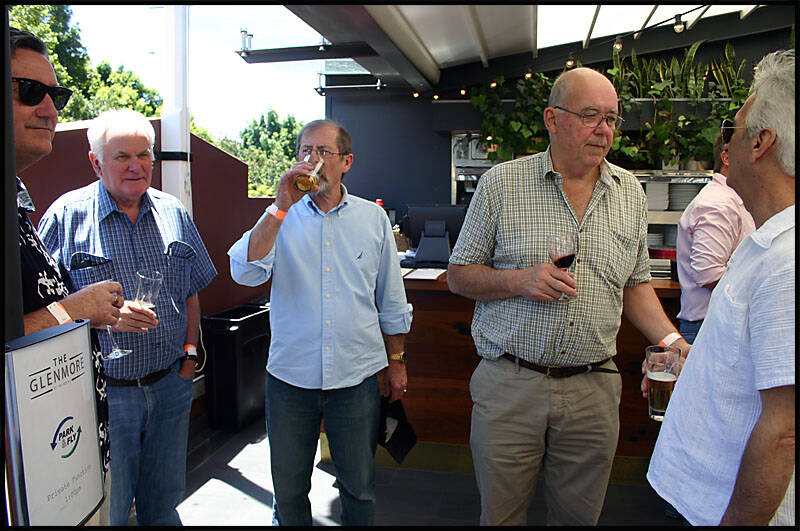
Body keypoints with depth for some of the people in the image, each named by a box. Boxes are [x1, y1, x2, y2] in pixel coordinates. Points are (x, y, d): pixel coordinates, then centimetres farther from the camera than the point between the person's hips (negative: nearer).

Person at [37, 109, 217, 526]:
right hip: (104, 393, -3)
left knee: (162, 504, 20)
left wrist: (189, 351, 4)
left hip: (170, 386, 4)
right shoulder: (66, 216, -8)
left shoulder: (173, 213, 5)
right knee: (105, 511, 11)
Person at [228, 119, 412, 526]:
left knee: (359, 488, 14)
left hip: (357, 378, 0)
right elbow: (245, 272, -16)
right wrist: (282, 206, -19)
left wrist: (395, 362, 10)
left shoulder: (374, 218, 4)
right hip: (290, 376, 0)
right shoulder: (279, 217, 3)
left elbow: (391, 302, 9)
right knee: (288, 491, 15)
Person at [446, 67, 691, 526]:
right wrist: (519, 281, -18)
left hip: (594, 392, 3)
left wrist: (671, 340, -1)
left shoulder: (630, 192, 7)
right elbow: (459, 275, -1)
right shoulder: (502, 183, -4)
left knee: (580, 516, 18)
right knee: (500, 516, 13)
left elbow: (635, 284, 14)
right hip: (508, 388, -2)